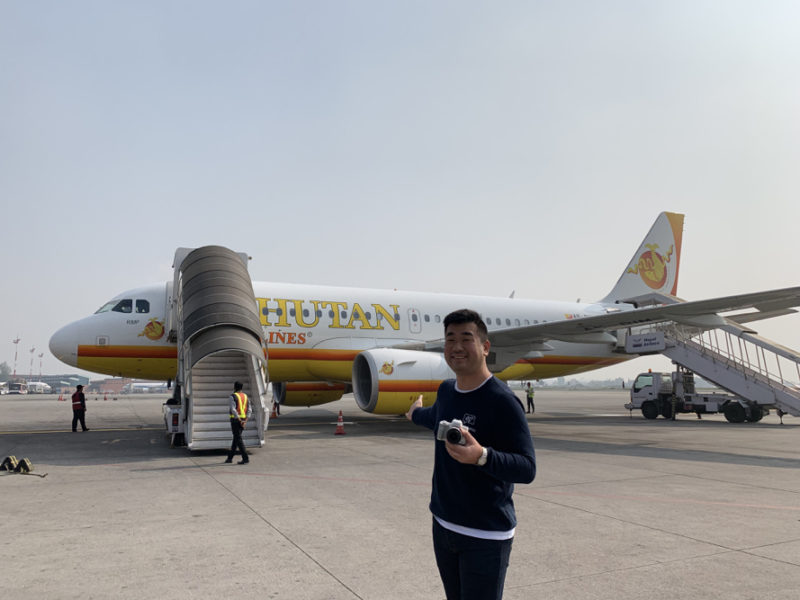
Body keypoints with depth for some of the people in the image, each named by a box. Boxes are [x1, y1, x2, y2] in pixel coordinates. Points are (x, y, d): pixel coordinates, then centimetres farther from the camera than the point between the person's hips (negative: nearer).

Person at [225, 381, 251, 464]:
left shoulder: (233, 396, -10)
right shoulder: (245, 396, 10)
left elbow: (233, 410, -21)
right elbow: (249, 410, 2)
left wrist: (239, 420, -18)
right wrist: (245, 421, -6)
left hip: (236, 420, -7)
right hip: (243, 420, 7)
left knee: (238, 439, -5)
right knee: (236, 438, 17)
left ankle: (245, 458, -11)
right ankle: (230, 457, 26)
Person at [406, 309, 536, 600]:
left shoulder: (502, 401, -18)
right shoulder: (446, 390, 4)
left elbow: (527, 468, -21)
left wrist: (481, 456, -38)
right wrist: (416, 414, 48)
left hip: (486, 536, -6)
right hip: (443, 525, 7)